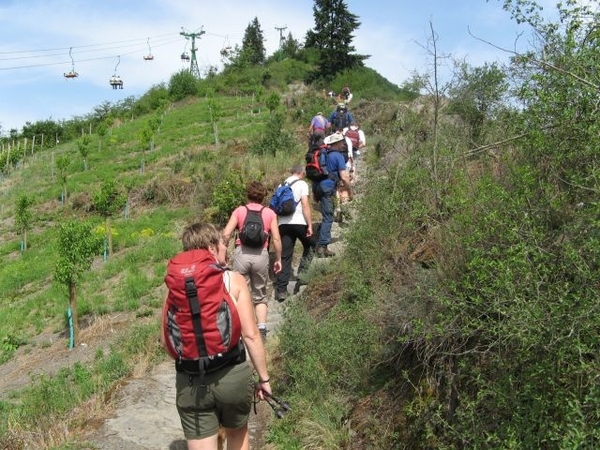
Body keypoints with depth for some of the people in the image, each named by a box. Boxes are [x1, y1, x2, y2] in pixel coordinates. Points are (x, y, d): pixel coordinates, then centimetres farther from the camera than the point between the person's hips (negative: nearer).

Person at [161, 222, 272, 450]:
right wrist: (264, 378, 2)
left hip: (190, 382, 1)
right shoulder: (234, 280, -7)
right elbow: (250, 335, -9)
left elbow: (165, 340, 4)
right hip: (232, 375, -1)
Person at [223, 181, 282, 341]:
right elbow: (276, 239, 1)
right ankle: (262, 330, 7)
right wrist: (278, 259, 10)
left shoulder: (239, 210, 5)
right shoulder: (270, 213, 7)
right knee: (260, 296, 16)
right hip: (261, 255, 1)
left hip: (241, 254, -1)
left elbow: (226, 234, -5)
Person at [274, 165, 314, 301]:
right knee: (309, 247, 22)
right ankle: (302, 271, 8)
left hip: (283, 223, 5)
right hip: (299, 222, -5)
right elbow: (305, 205, -10)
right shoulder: (302, 184, 1)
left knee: (285, 257, 4)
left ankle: (281, 290, 0)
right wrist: (310, 225, -10)